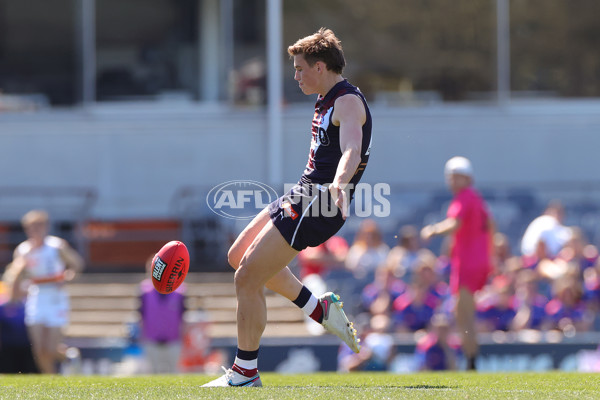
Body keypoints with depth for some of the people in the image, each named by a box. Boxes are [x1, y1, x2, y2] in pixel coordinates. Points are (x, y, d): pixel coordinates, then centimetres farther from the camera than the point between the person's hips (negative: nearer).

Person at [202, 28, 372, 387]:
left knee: (247, 277, -11)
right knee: (239, 255, 19)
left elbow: (351, 151, -35)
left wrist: (338, 184, -54)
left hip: (320, 203, -11)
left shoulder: (348, 102, -16)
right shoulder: (328, 101, 16)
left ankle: (245, 371, 0)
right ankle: (320, 309, 20)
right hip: (303, 194, 11)